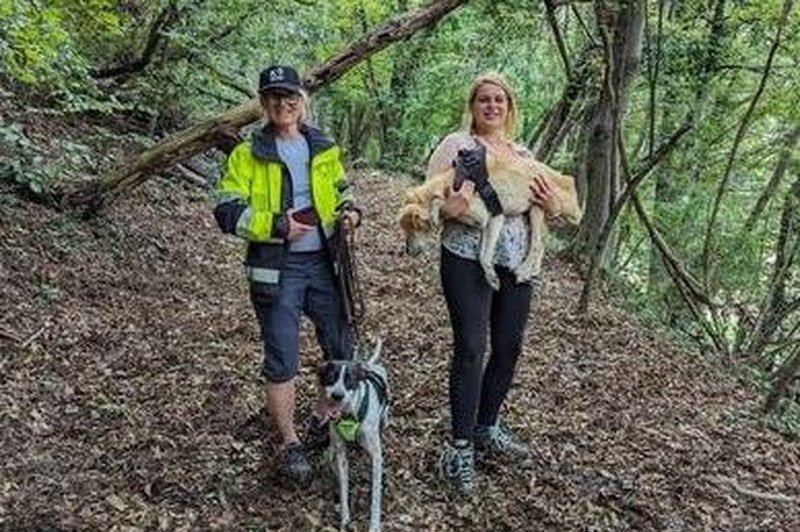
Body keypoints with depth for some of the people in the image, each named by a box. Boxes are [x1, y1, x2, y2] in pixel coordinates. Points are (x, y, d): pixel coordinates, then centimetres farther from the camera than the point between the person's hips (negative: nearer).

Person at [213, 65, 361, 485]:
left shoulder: (324, 149, 9)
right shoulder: (247, 155, -4)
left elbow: (342, 191, 22)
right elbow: (228, 213, -10)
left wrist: (350, 212, 1)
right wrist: (277, 226, -19)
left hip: (324, 263, 5)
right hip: (277, 269, -4)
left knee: (341, 348, 13)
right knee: (281, 359, 2)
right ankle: (290, 443, 19)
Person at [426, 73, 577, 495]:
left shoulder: (523, 155, 18)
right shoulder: (456, 144, 0)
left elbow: (545, 210, 21)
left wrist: (551, 207, -2)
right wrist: (445, 209, -29)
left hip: (517, 264, 6)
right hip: (468, 260, -6)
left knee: (509, 348, 11)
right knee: (470, 349, -6)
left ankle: (486, 427, 30)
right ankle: (460, 446, 6)